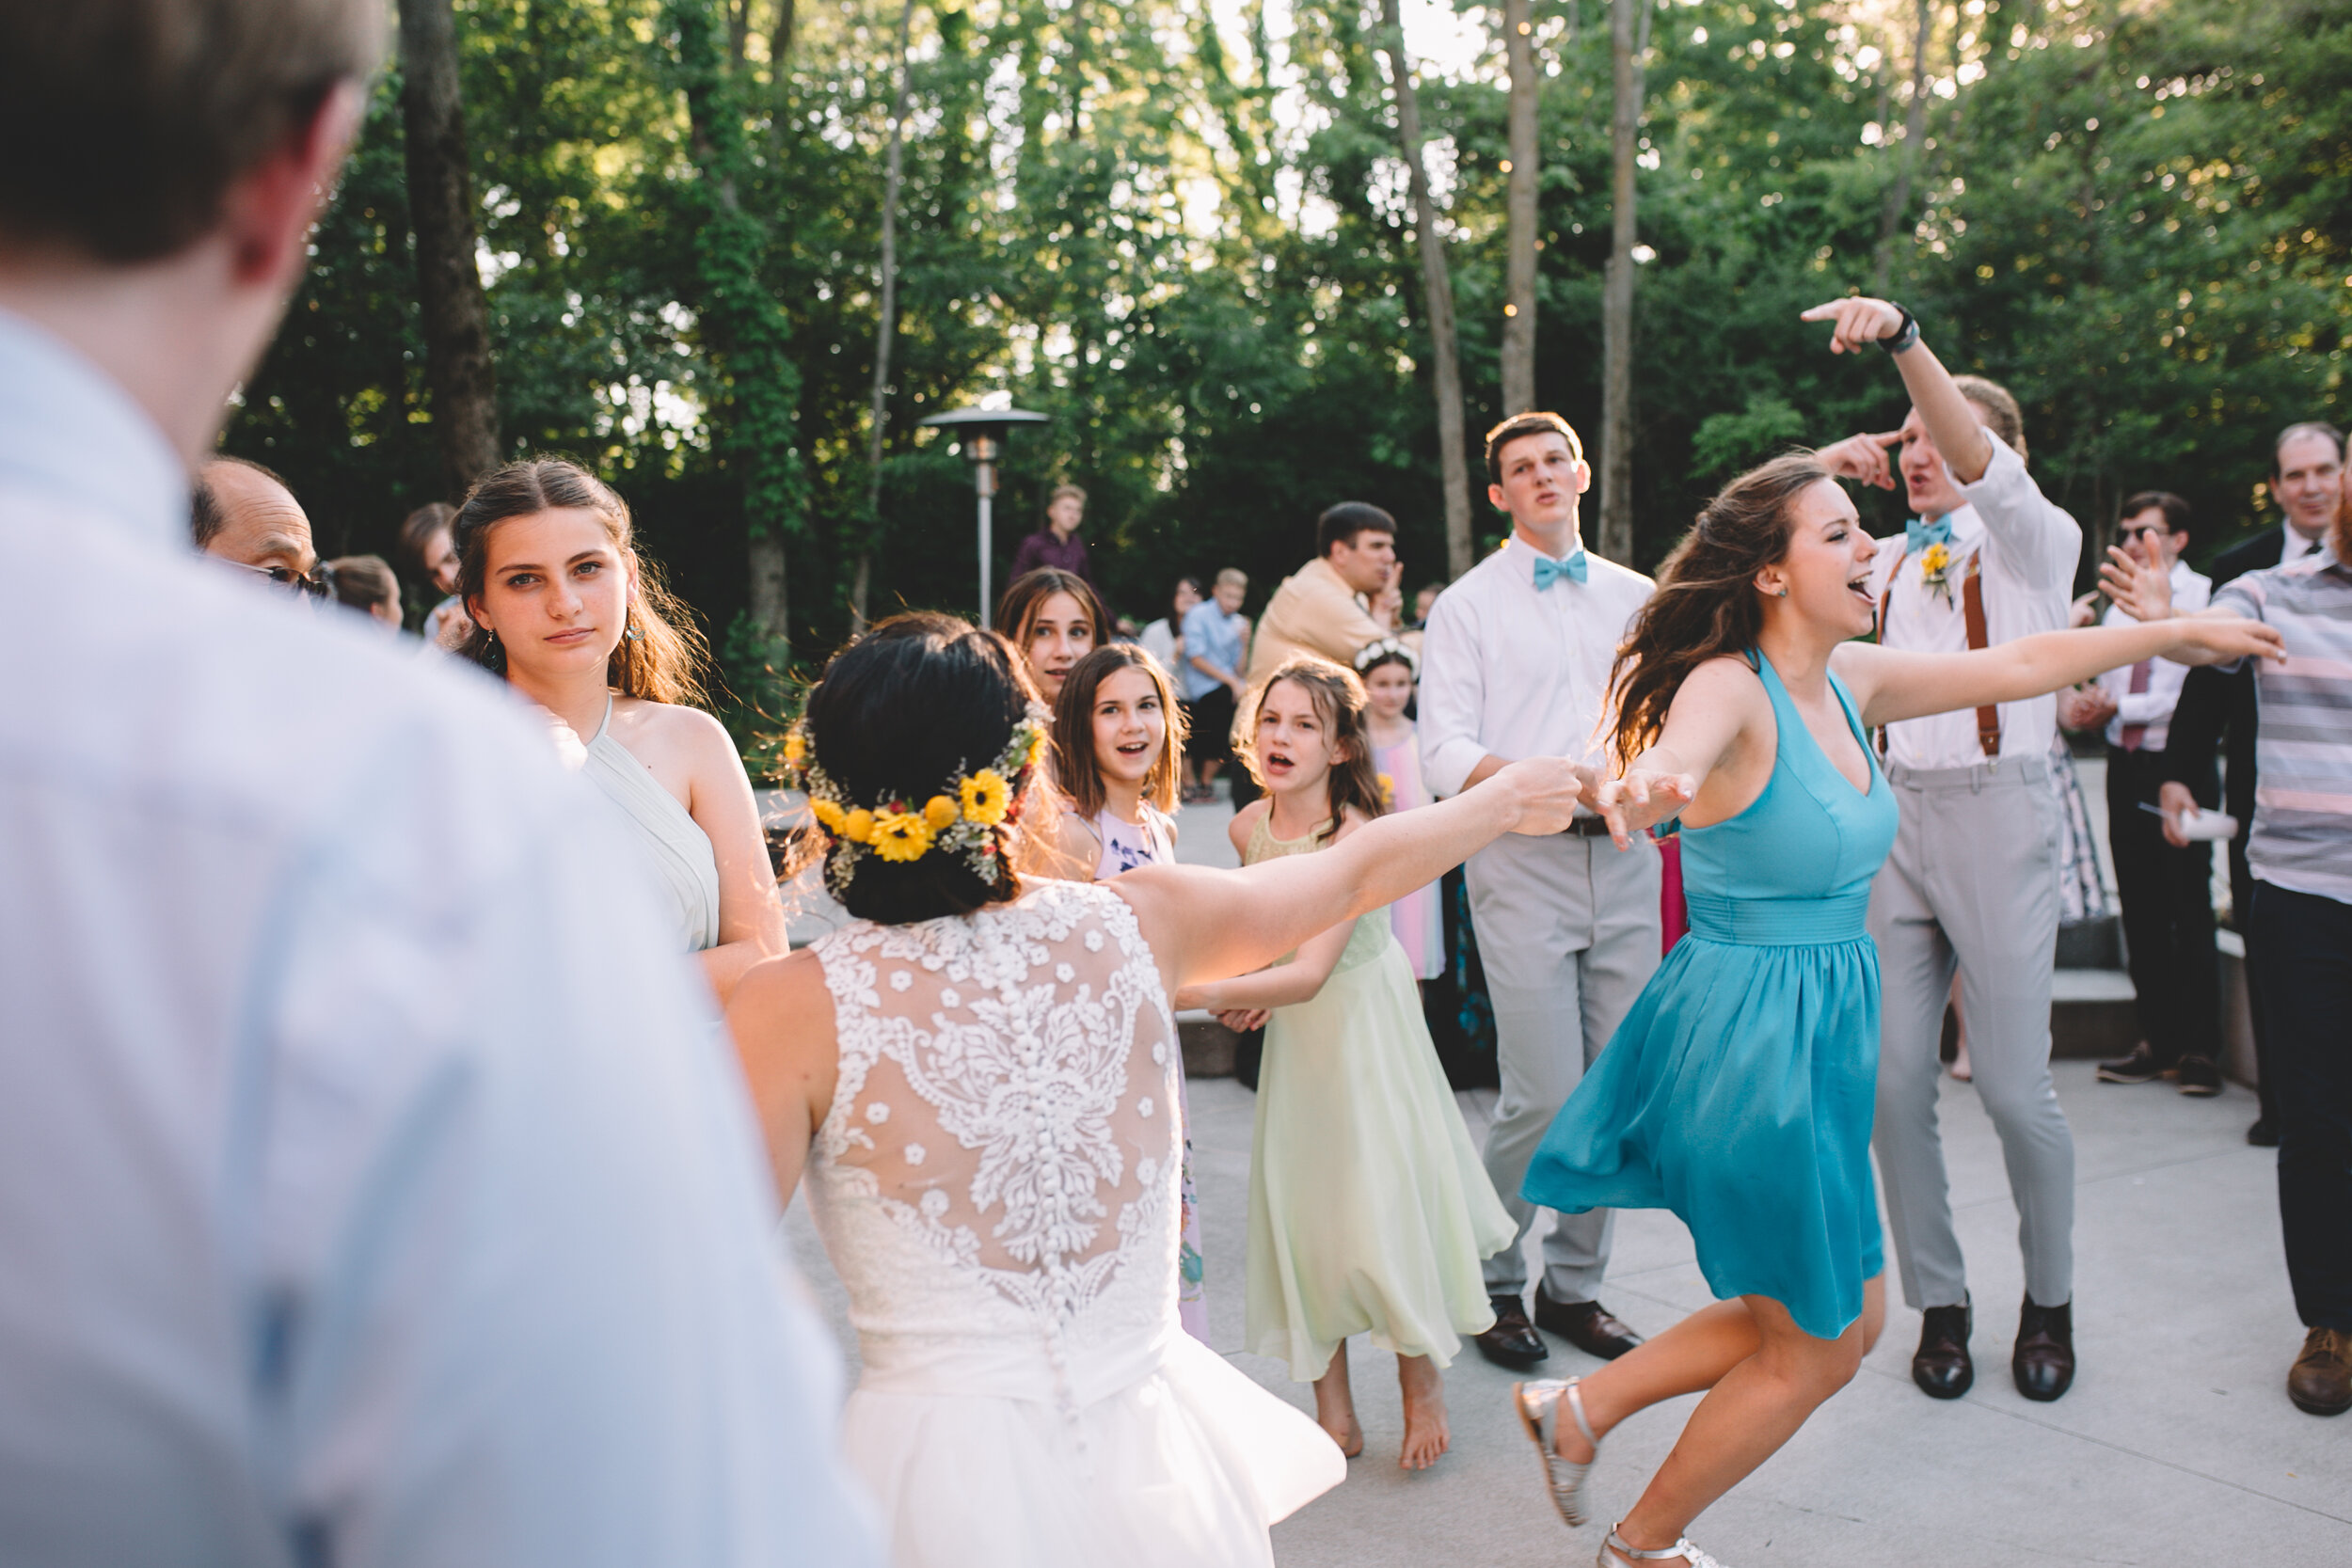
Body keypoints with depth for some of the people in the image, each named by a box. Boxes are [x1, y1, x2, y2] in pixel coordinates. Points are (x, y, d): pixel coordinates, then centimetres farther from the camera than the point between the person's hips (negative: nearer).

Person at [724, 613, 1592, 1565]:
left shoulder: (794, 1009, -16)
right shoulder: (1135, 924, -8)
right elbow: (1358, 872, 10)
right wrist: (1503, 801, 27)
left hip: (938, 1489, -2)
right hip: (1148, 1454, 3)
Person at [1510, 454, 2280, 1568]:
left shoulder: (1852, 680, 3)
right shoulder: (1729, 688, -21)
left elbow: (2018, 664, 16)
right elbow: (1673, 754, -44)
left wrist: (2174, 632, 21)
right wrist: (1644, 787, -67)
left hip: (1819, 1034, 8)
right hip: (1748, 1033, -8)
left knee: (1846, 1321, 20)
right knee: (1812, 1349, 8)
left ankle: (1581, 1408, 28)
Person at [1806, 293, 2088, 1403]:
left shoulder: (2035, 543, 1)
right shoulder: (1887, 563, 15)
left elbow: (1986, 473, -20)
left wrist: (1905, 338, -33)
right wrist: (1816, 475, 5)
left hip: (1995, 813, -4)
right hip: (1892, 814, 4)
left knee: (2013, 1086, -1)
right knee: (1895, 1082, 3)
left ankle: (2048, 1301, 23)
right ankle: (1938, 1302, 20)